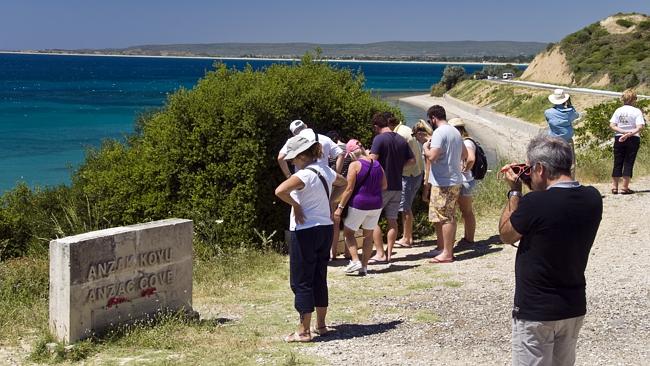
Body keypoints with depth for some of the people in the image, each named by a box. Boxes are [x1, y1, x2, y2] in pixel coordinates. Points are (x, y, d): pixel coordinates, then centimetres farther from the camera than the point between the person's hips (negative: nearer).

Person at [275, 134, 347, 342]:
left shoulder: (304, 175, -18)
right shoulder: (326, 171, 6)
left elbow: (280, 191, -34)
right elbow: (343, 184, 27)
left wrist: (295, 205, -17)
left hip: (306, 231, -8)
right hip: (325, 229, 8)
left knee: (301, 281, 0)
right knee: (319, 278, 16)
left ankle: (304, 331, 3)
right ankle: (320, 325, 24)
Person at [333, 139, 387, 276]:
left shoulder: (355, 165, -12)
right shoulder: (377, 164, 6)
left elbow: (349, 189, -14)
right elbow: (384, 185, 13)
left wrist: (340, 207, -9)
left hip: (359, 204, -5)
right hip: (376, 205, 6)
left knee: (348, 232, 9)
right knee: (368, 234, 13)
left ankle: (355, 261, -5)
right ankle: (364, 266, 14)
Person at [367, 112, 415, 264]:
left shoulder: (379, 139, -12)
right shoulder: (402, 140, 7)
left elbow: (372, 160, -21)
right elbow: (412, 160, 10)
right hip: (397, 186, 6)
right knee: (392, 220, 10)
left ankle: (380, 254, -2)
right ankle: (389, 253, 12)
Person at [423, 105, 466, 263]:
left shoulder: (439, 133, -15)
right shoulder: (455, 132, 13)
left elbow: (432, 156, -23)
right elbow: (464, 154, 22)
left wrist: (425, 148, -5)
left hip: (443, 182, -9)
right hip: (455, 180, 9)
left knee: (444, 218, -5)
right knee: (450, 217, 15)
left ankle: (446, 254, -2)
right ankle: (447, 248, 23)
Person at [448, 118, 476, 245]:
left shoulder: (466, 142, -17)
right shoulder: (462, 142, 13)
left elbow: (471, 158, -33)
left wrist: (465, 169, -20)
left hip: (465, 181, -10)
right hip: (461, 181, 10)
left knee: (467, 211, -2)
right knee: (464, 211, 18)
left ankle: (469, 239, 6)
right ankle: (467, 237, 28)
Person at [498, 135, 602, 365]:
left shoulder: (535, 203, -24)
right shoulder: (592, 198, -5)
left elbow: (506, 235, -6)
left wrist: (514, 191, -1)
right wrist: (535, 190, 5)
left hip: (536, 312, -6)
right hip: (575, 308, 6)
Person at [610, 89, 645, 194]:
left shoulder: (618, 110, 2)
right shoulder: (637, 111, -7)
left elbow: (612, 125, -6)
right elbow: (639, 127, -17)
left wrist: (623, 131, -11)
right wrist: (630, 133, -18)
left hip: (619, 138, 3)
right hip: (633, 139, -3)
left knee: (617, 163, 9)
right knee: (628, 163, 3)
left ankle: (614, 187, 11)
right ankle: (625, 187, 3)